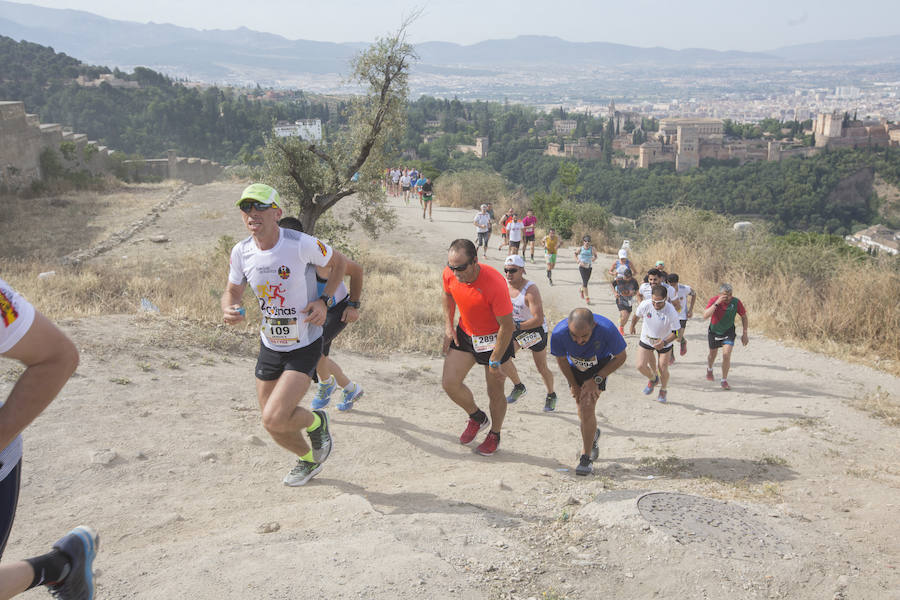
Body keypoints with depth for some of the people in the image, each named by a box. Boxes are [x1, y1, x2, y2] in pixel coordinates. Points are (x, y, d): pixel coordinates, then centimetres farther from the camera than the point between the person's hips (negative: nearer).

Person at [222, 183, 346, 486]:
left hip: (305, 346, -5)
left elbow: (338, 263, -2)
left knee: (274, 419, -19)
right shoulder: (241, 251, -7)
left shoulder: (301, 244, -21)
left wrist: (324, 301, -14)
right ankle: (308, 460, 45)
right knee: (273, 424, 14)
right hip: (270, 346, 5)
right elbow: (232, 291, 8)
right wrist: (228, 309, -16)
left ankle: (316, 421, 15)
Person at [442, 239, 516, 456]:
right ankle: (477, 418, 24)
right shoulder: (449, 274, -16)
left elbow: (507, 327, -25)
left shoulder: (494, 284, -33)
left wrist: (494, 362, -19)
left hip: (495, 338, -5)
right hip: (465, 333, 5)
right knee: (449, 382, -4)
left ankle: (494, 435, 33)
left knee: (495, 392, 6)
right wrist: (448, 326, 1)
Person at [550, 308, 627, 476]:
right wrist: (574, 385, -5)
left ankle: (586, 458, -7)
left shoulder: (607, 329, -37)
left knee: (587, 406, -19)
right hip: (575, 368, 3)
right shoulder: (558, 333, -33)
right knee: (583, 410, 12)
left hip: (599, 366, -3)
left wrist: (596, 380, -20)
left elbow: (621, 357, -17)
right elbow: (561, 360, -9)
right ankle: (593, 434, 46)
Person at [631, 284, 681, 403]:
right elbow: (636, 315, -1)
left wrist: (664, 342, -36)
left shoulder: (672, 312, -30)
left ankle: (663, 390, 34)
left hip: (664, 342, -2)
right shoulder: (645, 305, -25)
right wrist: (632, 326, 18)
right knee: (641, 366, -7)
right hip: (646, 339, 2)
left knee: (663, 369, 1)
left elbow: (675, 333, -20)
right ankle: (653, 379, 29)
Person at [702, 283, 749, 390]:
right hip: (714, 331, 1)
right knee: (713, 354, 19)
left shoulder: (736, 302, -20)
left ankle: (724, 381, -1)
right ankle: (709, 369, 53)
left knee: (726, 355, -16)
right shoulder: (713, 300, -23)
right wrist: (716, 303, -42)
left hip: (728, 331, 0)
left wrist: (744, 334, -2)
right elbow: (705, 316, -36)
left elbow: (744, 317, -3)